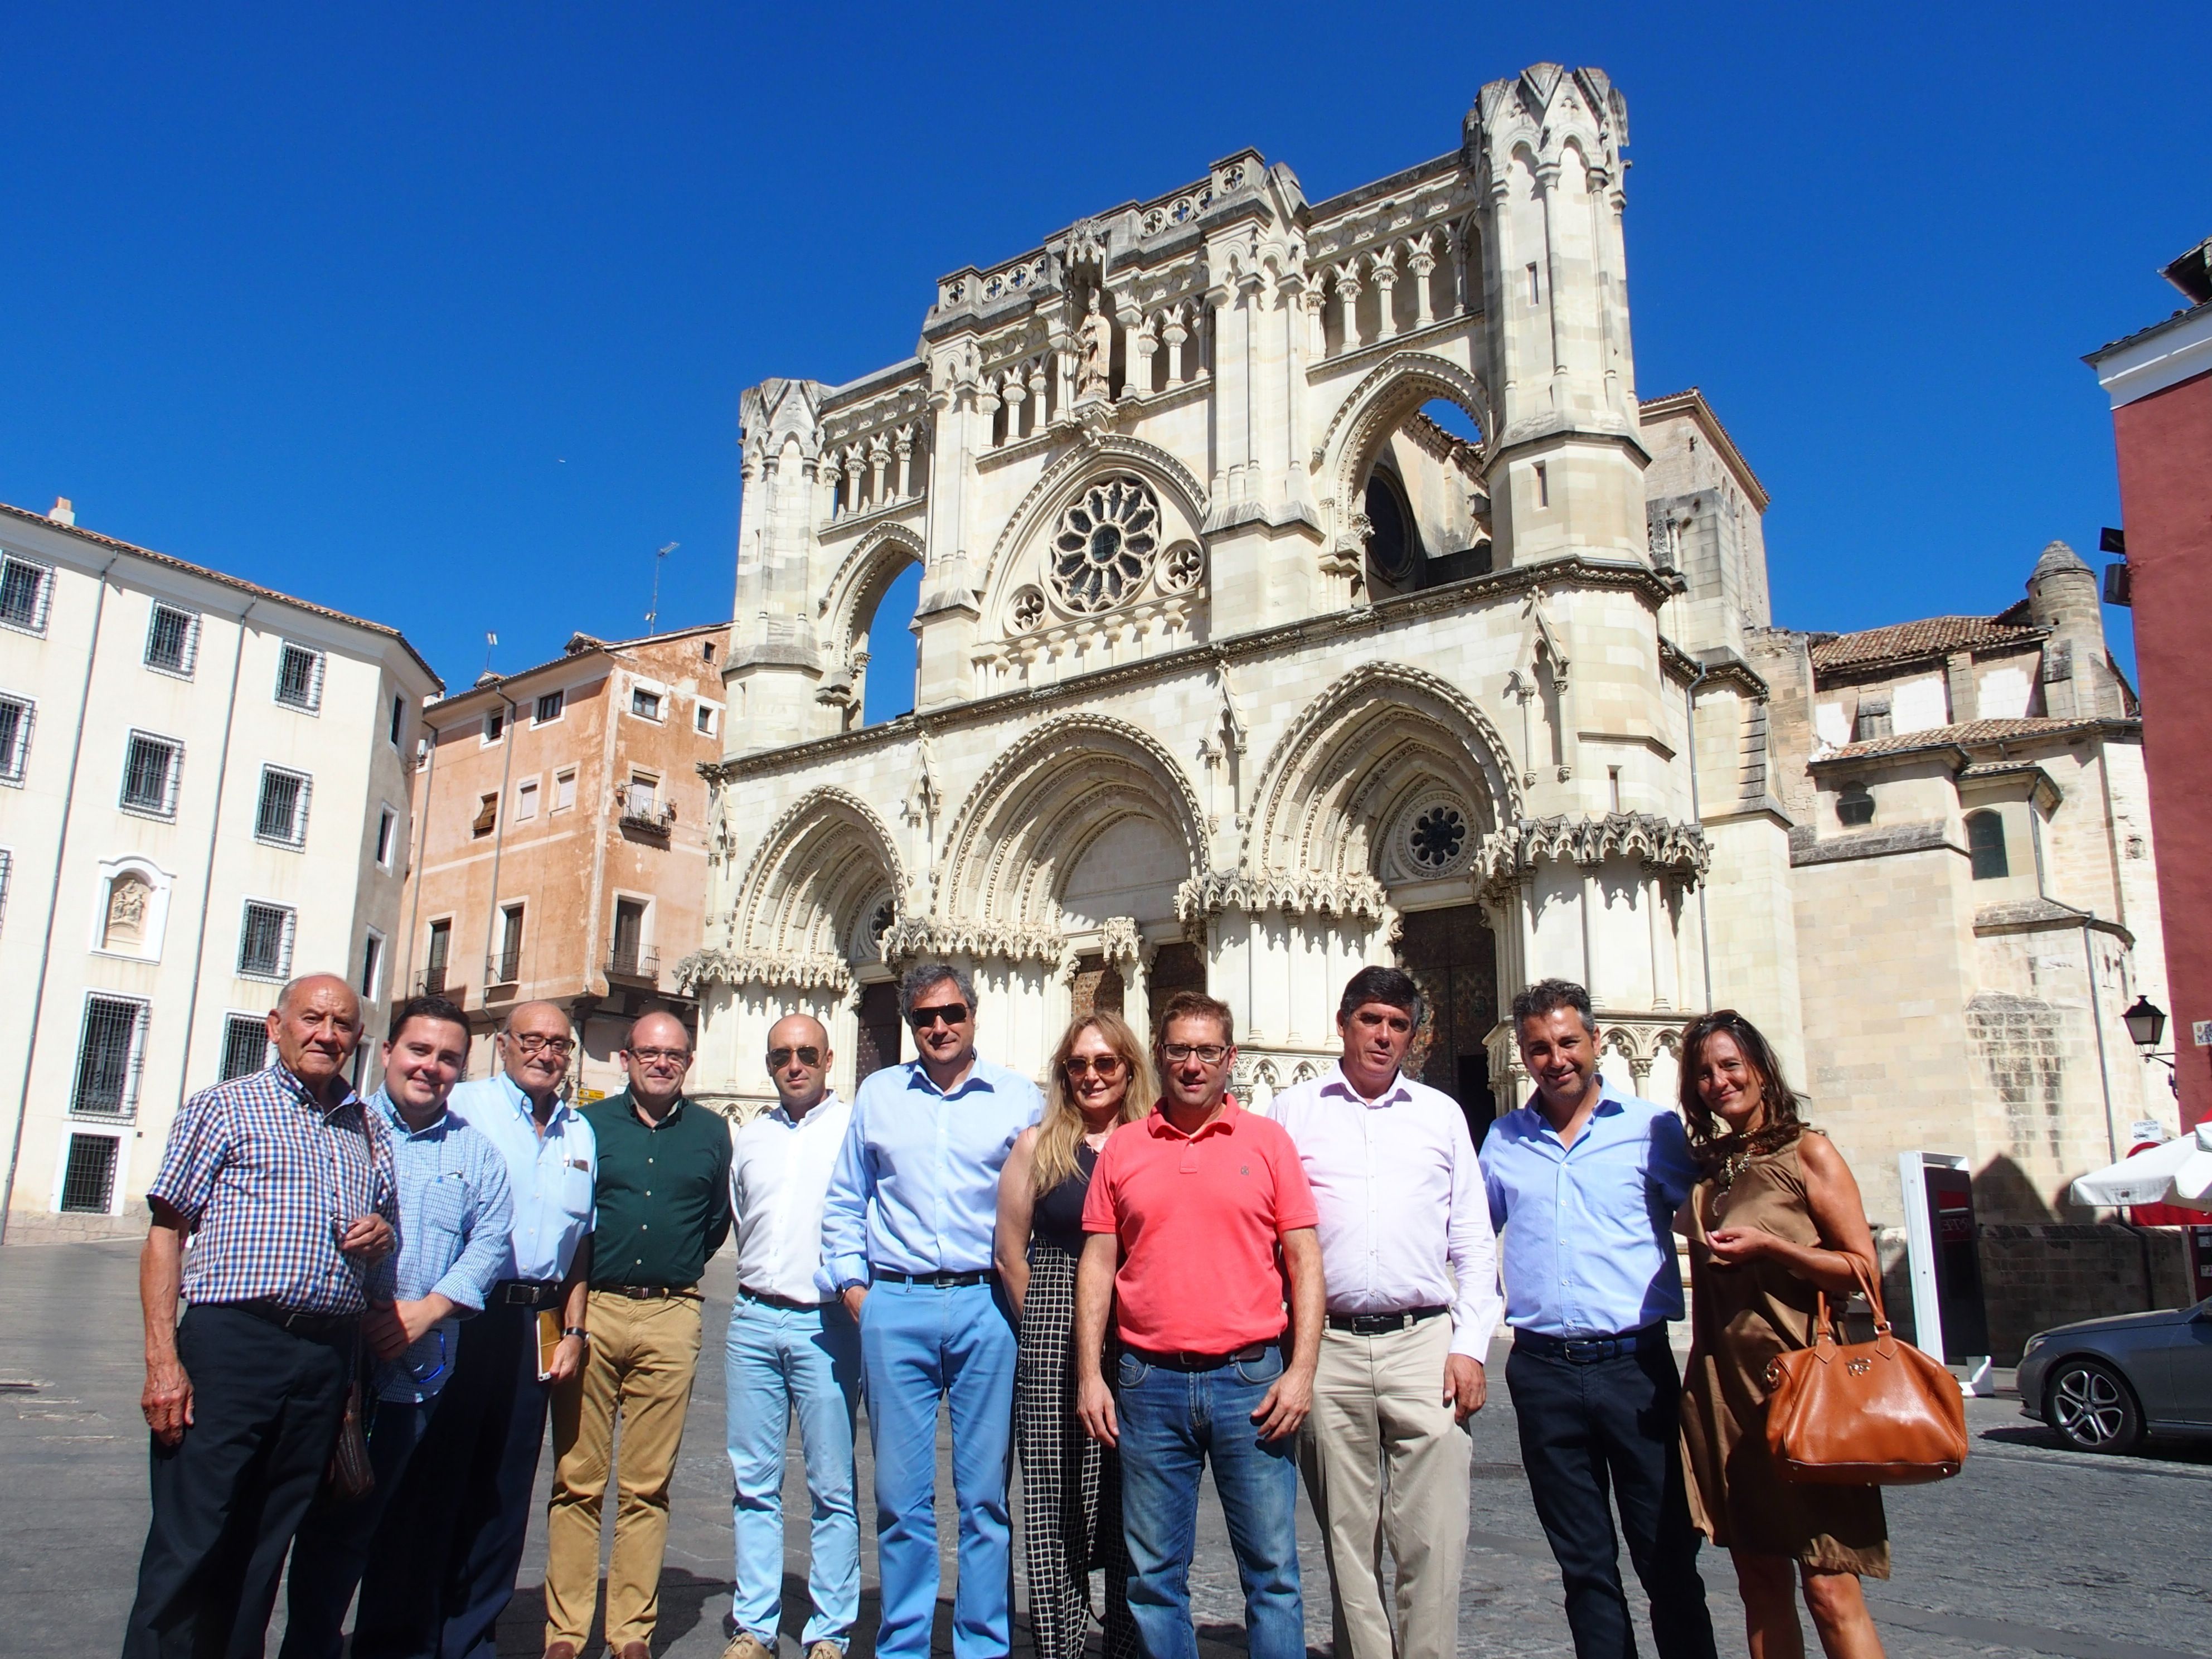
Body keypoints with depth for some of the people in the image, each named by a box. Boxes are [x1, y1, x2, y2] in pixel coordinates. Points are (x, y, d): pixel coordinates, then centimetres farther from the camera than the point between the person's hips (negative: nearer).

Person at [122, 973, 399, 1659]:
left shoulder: (370, 1131, 17)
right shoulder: (224, 1107, 3)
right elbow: (165, 1234, -2)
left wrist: (383, 1235, 2)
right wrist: (163, 1360, -12)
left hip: (330, 1355, 4)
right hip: (232, 1341, -4)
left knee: (264, 1546, 12)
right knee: (189, 1542, -3)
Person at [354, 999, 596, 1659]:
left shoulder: (580, 1135, 13)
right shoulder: (463, 1107, -4)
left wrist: (573, 1331, 12)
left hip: (535, 1324, 5)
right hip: (460, 1317, -5)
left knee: (503, 1492, 12)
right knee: (427, 1478, 2)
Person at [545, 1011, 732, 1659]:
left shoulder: (712, 1132, 10)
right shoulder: (589, 1123, 6)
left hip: (670, 1318, 1)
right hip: (591, 1311, -1)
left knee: (648, 1485, 5)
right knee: (577, 1482, 2)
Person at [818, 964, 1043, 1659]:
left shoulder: (1018, 1097, 5)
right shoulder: (877, 1094, 11)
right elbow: (844, 1203, 15)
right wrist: (854, 1287, 5)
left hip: (987, 1307, -1)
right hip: (895, 1307, 1)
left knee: (986, 1493, 4)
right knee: (900, 1492, 6)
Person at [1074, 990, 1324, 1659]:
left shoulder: (1268, 1141, 4)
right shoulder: (1121, 1150, 7)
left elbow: (1304, 1262, 2)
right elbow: (1097, 1264, 8)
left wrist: (1301, 1370, -6)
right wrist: (1089, 1375, 1)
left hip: (1250, 1378, -1)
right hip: (1149, 1383, 1)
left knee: (1272, 1570, 4)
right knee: (1154, 1575, 9)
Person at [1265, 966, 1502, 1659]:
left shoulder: (1442, 1114, 12)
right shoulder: (1292, 1110, 8)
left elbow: (1474, 1242, 11)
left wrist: (1471, 1345, 1)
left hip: (1425, 1342, 1)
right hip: (1327, 1346, 0)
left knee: (1433, 1537, -3)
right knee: (1347, 1539, 7)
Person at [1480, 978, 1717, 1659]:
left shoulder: (1651, 1127, 2)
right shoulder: (1503, 1140, 10)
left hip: (1635, 1364, -2)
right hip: (1542, 1371, 2)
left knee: (1668, 1557, 4)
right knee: (1584, 1564, 11)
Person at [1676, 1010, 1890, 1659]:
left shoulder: (1806, 1152, -1)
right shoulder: (1707, 1166, 14)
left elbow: (1863, 1267, -6)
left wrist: (1767, 1246, -15)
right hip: (1724, 1384, 5)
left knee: (1829, 1587, -7)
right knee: (1760, 1580, 8)